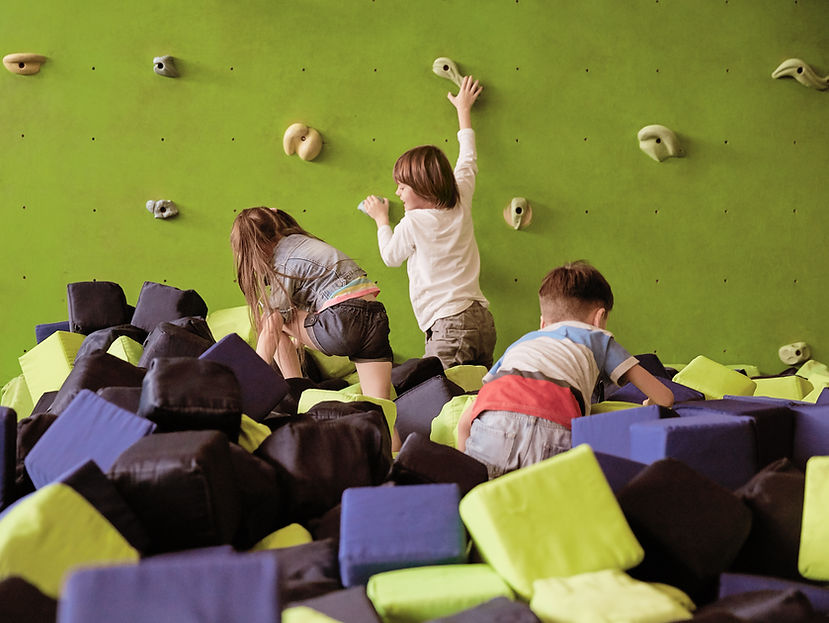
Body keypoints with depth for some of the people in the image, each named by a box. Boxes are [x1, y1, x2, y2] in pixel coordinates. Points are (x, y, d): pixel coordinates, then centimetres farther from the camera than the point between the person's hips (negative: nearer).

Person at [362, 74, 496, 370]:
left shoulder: (413, 223, -5)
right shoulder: (462, 203, 11)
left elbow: (390, 256, 15)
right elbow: (468, 159, 29)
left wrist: (381, 219, 31)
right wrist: (463, 109, 42)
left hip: (449, 325, -8)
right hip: (483, 320, 8)